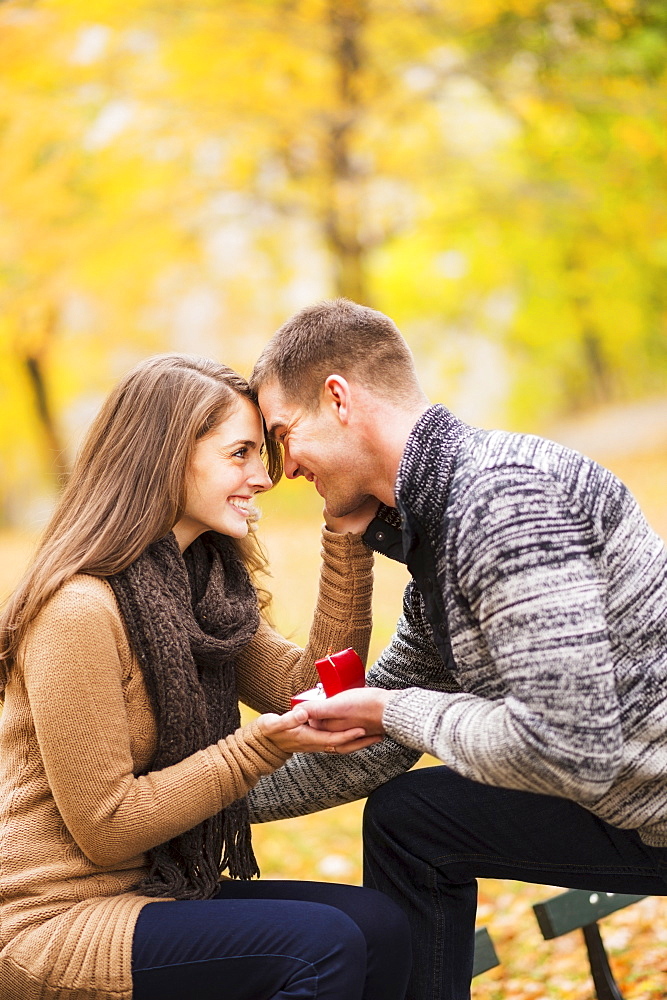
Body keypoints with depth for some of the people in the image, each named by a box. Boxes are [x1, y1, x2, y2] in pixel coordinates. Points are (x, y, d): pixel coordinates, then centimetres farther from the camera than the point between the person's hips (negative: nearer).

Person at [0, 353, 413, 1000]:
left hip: (158, 890, 9)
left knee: (380, 926, -9)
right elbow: (105, 828, -18)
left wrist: (347, 539, -1)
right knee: (322, 942, -23)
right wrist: (262, 746, -23)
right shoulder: (80, 609, -20)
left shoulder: (201, 584, 8)